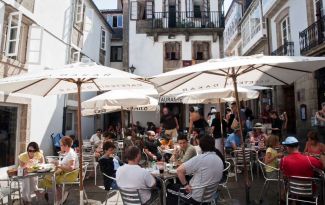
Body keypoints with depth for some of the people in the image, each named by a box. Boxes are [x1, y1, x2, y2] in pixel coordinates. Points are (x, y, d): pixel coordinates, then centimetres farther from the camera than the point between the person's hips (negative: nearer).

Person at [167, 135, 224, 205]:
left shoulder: (200, 158, -22)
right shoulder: (220, 160, 1)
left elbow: (179, 170, -26)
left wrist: (185, 184, -12)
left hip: (196, 197, -7)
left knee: (170, 188, 13)